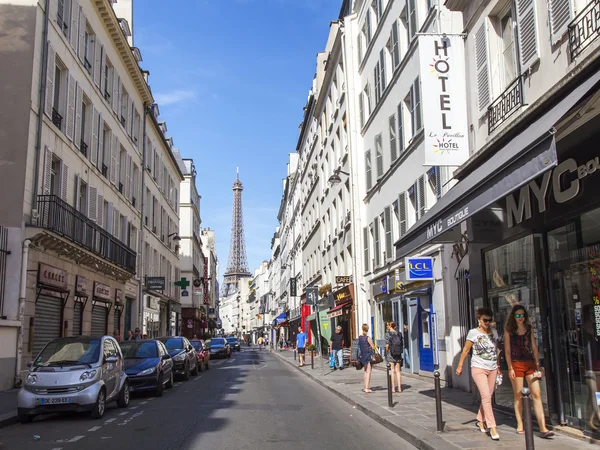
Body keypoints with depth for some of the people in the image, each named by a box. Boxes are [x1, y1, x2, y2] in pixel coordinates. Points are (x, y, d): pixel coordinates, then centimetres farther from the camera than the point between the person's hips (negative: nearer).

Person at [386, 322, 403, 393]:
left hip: (391, 353, -4)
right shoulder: (399, 334, 4)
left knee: (392, 371, 2)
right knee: (398, 371, 10)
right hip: (398, 354, 4)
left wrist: (386, 352, 1)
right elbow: (402, 344, 3)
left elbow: (387, 345, -13)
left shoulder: (389, 334, -9)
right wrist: (400, 351, 13)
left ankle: (393, 388, 3)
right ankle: (399, 388, 9)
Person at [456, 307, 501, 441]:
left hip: (492, 369, 5)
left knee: (487, 397, 8)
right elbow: (465, 350, -1)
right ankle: (492, 427, -12)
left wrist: (498, 367, 18)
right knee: (486, 396, -13)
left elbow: (496, 351, 18)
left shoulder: (494, 333, 8)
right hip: (478, 368, -5)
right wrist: (460, 366, -1)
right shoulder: (473, 333, -6)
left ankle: (480, 421, 28)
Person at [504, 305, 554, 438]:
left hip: (530, 363, 2)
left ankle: (543, 428, -10)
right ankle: (520, 426, 15)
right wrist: (510, 368, -7)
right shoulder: (509, 330, 2)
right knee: (518, 396, 4)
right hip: (516, 364, -2)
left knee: (536, 395, -7)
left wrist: (537, 365, 7)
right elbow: (507, 350, -1)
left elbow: (534, 347, 13)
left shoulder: (529, 328, 11)